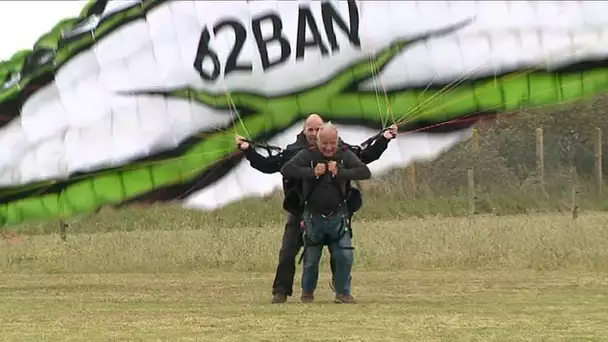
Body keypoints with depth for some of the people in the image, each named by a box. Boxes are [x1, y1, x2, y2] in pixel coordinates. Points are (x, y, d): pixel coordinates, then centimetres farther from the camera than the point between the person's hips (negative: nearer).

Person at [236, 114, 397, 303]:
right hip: (299, 212, 0)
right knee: (287, 252, -3)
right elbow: (266, 165, 3)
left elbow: (365, 156, 6)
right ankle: (281, 292, 6)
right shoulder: (293, 151, -2)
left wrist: (383, 139, 1)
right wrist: (248, 150, -3)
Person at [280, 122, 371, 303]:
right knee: (311, 259, 9)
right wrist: (312, 172, -26)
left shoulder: (345, 155, -4)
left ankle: (343, 293, 8)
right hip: (313, 218, -1)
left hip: (338, 217, 1)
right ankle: (307, 293, 29)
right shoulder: (307, 155, -7)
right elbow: (286, 169, -18)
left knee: (345, 256, -8)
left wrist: (340, 172, -25)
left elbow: (365, 172, -14)